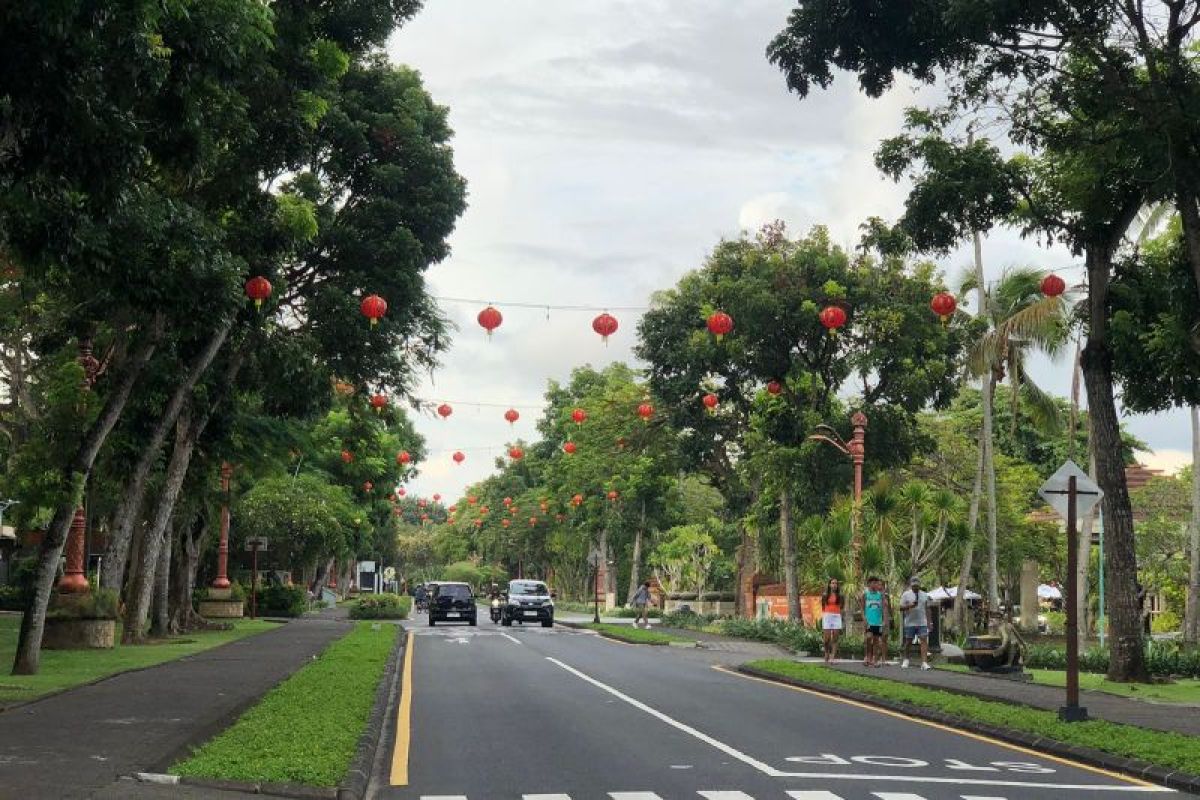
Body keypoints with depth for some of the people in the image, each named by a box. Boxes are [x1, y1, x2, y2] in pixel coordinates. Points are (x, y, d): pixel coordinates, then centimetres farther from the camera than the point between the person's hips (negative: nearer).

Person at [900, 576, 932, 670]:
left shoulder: (925, 595, 12)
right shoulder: (906, 595, 2)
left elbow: (927, 610, 15)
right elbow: (901, 608, -1)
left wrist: (928, 622, 10)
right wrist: (910, 606, -19)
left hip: (922, 623, 2)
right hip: (910, 623, -2)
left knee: (924, 641, -10)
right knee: (908, 642, 7)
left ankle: (924, 662, -15)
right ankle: (906, 660, 25)